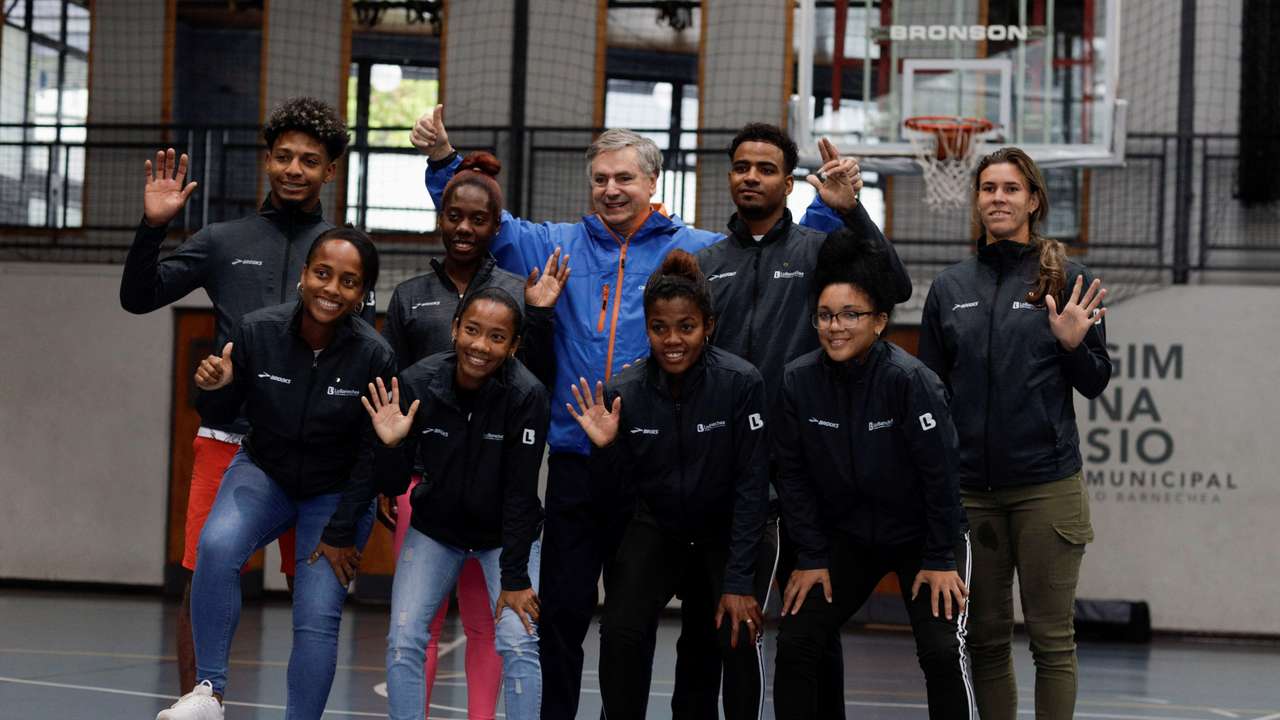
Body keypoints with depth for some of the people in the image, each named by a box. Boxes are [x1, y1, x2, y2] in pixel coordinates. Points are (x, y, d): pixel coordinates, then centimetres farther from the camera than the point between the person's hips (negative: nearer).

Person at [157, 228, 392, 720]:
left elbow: (372, 454, -11)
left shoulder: (374, 356, -21)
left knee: (317, 619, -10)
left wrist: (340, 533, -9)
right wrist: (217, 388, -24)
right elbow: (225, 415, -2)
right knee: (217, 545, -28)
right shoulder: (258, 331, -17)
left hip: (339, 491, -1)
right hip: (264, 472, 1)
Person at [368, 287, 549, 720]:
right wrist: (391, 446, -32)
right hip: (436, 529, 2)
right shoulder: (417, 383, -19)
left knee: (519, 644, -14)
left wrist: (515, 577, -19)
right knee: (403, 640, -8)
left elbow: (520, 493, -20)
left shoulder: (526, 395, -25)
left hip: (507, 533, -2)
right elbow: (395, 487, -11)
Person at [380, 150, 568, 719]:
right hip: (423, 473, 1)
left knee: (485, 619, 2)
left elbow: (539, 385, 4)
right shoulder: (410, 297, 11)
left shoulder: (519, 291, 8)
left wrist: (539, 317, -9)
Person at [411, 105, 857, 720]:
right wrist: (443, 160, 4)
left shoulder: (697, 251, 3)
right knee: (562, 612, 7)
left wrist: (827, 209, -10)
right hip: (575, 465, 2)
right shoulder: (558, 246, 9)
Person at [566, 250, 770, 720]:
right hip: (658, 526, 2)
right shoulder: (624, 391, -15)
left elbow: (752, 486, -19)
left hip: (732, 527, -2)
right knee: (620, 632, -15)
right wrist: (604, 448, -28)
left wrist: (740, 581, -21)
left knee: (740, 636, -20)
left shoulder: (741, 383, -23)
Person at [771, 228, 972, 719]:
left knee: (942, 652, -15)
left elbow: (939, 471, -20)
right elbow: (793, 475, -4)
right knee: (794, 643, -4)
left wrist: (940, 560, -16)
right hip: (846, 535, 4)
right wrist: (812, 558, -4)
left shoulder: (909, 379, -25)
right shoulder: (798, 380, -13)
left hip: (921, 535, -4)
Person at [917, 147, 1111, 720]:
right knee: (985, 638, 9)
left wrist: (1073, 345, -16)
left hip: (1046, 485, -3)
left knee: (1052, 637, 0)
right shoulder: (950, 287, 9)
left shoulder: (1067, 280, 1)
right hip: (970, 488, 3)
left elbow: (1094, 384, 4)